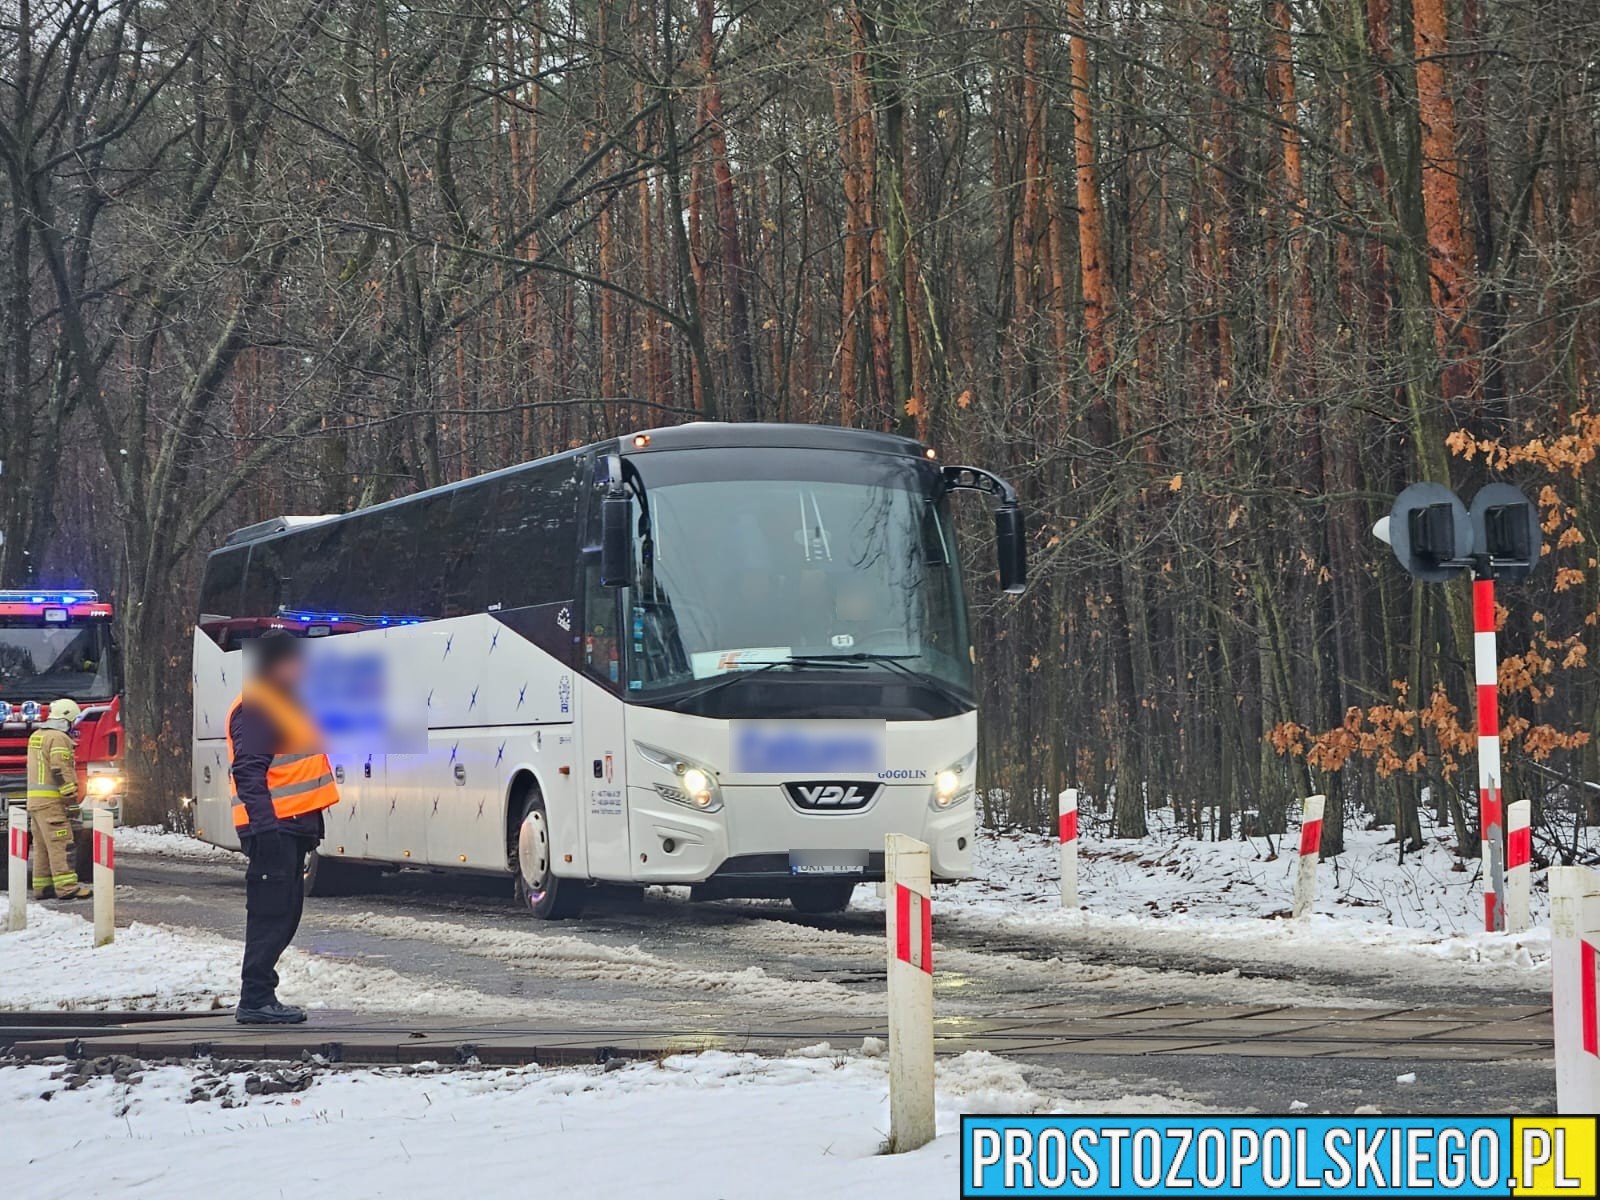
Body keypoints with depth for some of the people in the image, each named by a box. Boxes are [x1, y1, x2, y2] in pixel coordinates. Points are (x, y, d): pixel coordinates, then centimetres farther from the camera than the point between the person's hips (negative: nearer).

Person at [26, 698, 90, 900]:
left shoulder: (36, 736, 18)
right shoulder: (59, 739, -12)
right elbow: (61, 772, -18)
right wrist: (72, 799, -16)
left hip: (34, 799, 9)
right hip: (52, 800, -9)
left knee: (42, 845, 12)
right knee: (60, 845, -11)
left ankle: (42, 886, 13)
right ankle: (66, 887, -15)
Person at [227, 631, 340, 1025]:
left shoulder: (283, 703, 21)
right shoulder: (255, 708, -12)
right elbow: (248, 772, -20)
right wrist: (264, 824, -28)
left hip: (291, 826, 11)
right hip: (273, 827, -11)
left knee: (284, 912, 13)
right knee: (271, 914, -10)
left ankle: (260, 997, 18)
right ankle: (255, 1001, -9)